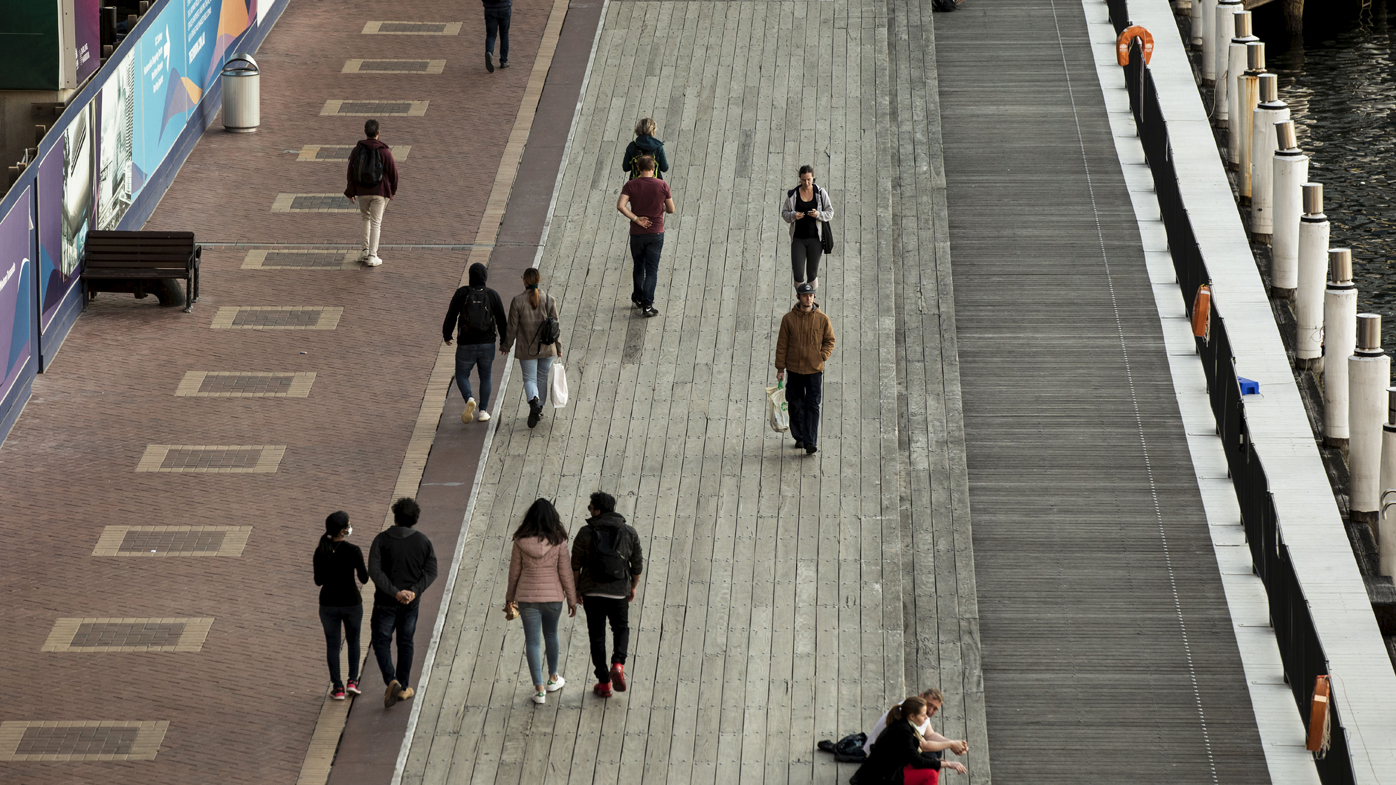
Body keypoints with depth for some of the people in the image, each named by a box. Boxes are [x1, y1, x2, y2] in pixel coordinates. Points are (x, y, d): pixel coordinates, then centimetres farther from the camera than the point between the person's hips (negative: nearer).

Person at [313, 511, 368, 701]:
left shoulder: (320, 551, -8)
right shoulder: (353, 550, -17)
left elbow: (319, 581, -1)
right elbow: (364, 579, -10)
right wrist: (365, 569, 10)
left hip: (329, 604, 2)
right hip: (351, 602, -2)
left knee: (332, 645, 15)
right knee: (353, 640, 22)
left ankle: (338, 688, 15)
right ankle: (353, 681, 16)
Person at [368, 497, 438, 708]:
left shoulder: (382, 540, -11)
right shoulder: (422, 541, -2)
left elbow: (374, 571, -19)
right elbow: (431, 571, -7)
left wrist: (395, 592, -20)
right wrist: (414, 591, -15)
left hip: (386, 602, -3)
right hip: (411, 603, 3)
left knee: (381, 642, 6)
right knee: (405, 643, 16)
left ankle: (391, 681, -16)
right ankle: (403, 688, 21)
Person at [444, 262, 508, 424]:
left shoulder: (461, 293, -9)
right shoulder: (493, 295, -6)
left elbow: (451, 317, -6)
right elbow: (502, 321, -2)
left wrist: (446, 335, 12)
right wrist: (504, 342, 12)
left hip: (466, 345, -2)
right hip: (487, 344, 2)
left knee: (462, 377, 13)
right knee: (485, 377, 21)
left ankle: (469, 400, -16)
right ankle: (483, 411, 15)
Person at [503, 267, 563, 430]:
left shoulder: (517, 302, -13)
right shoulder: (549, 301, -8)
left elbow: (512, 327, -7)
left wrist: (506, 345, 8)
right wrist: (558, 348, 10)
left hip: (526, 349, -2)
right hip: (547, 349, 2)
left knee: (529, 379, 6)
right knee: (542, 378, 19)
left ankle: (534, 401, -23)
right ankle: (538, 410, 29)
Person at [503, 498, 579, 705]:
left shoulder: (521, 542, -8)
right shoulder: (558, 542, -11)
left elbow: (514, 572, 0)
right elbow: (566, 572, -7)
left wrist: (510, 598, 13)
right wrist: (572, 599, 4)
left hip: (527, 596, -1)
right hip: (553, 595, 1)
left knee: (532, 641, 4)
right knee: (551, 634, 24)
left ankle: (539, 689, 1)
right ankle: (553, 678, 37)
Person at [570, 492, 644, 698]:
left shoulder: (587, 532, -7)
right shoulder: (629, 532, -2)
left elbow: (575, 564, -4)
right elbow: (638, 564, 5)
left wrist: (576, 590, 9)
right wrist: (633, 587, 20)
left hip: (592, 591, -1)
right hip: (619, 592, 1)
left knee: (597, 636, 11)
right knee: (621, 630, 21)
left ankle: (604, 683, 10)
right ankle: (618, 664, -6)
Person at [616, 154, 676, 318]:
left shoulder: (630, 185, -6)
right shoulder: (662, 185, -6)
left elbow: (620, 205, -20)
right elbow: (671, 209, 0)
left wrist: (636, 219, -14)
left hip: (637, 233, 1)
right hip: (656, 233, -1)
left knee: (639, 267, 20)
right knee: (651, 270, 2)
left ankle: (638, 298, 35)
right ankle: (647, 305, -6)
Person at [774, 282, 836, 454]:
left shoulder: (822, 319, -1)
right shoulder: (789, 319, -1)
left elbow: (829, 341, 8)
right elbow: (782, 344, 3)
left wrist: (822, 356, -9)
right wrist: (780, 368, 1)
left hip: (815, 370, -1)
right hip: (794, 369, 1)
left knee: (812, 406, -8)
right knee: (796, 406, 9)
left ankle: (811, 442, -10)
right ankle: (799, 438, 25)